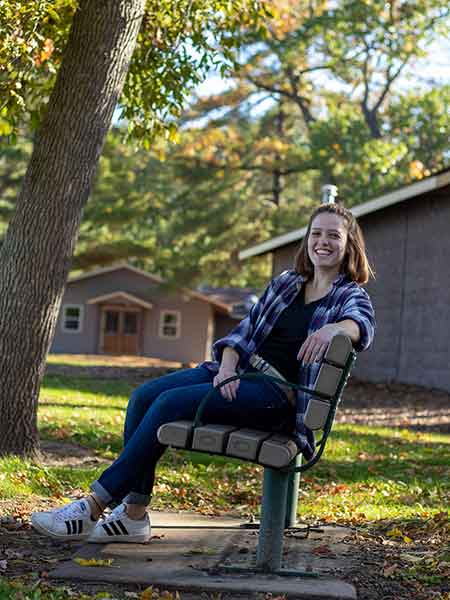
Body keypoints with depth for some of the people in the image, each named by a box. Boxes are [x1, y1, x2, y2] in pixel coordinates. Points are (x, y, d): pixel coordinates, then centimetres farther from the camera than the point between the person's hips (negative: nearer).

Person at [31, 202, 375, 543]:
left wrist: (334, 327, -45)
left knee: (170, 403, -24)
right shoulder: (285, 283, 18)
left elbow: (364, 325, -22)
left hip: (276, 394, -7)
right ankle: (134, 514, -13)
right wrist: (227, 366, -8)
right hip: (238, 372, 7)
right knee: (144, 396, -14)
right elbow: (245, 330, 13)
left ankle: (94, 507, -20)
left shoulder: (350, 295, 1)